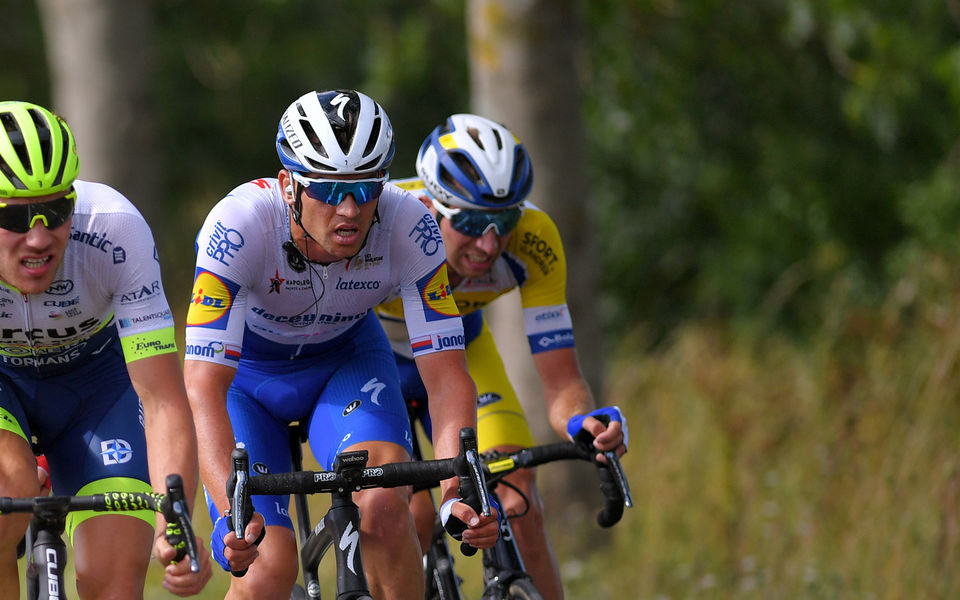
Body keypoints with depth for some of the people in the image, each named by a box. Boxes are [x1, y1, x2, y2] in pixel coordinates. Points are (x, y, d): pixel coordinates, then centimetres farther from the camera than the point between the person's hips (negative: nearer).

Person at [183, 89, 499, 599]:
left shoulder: (406, 226, -30)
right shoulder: (240, 224, -36)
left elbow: (447, 378, -28)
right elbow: (204, 386, -40)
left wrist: (458, 489, -46)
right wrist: (233, 512, -54)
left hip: (346, 359, 1)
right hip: (245, 371, -1)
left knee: (385, 508, -27)